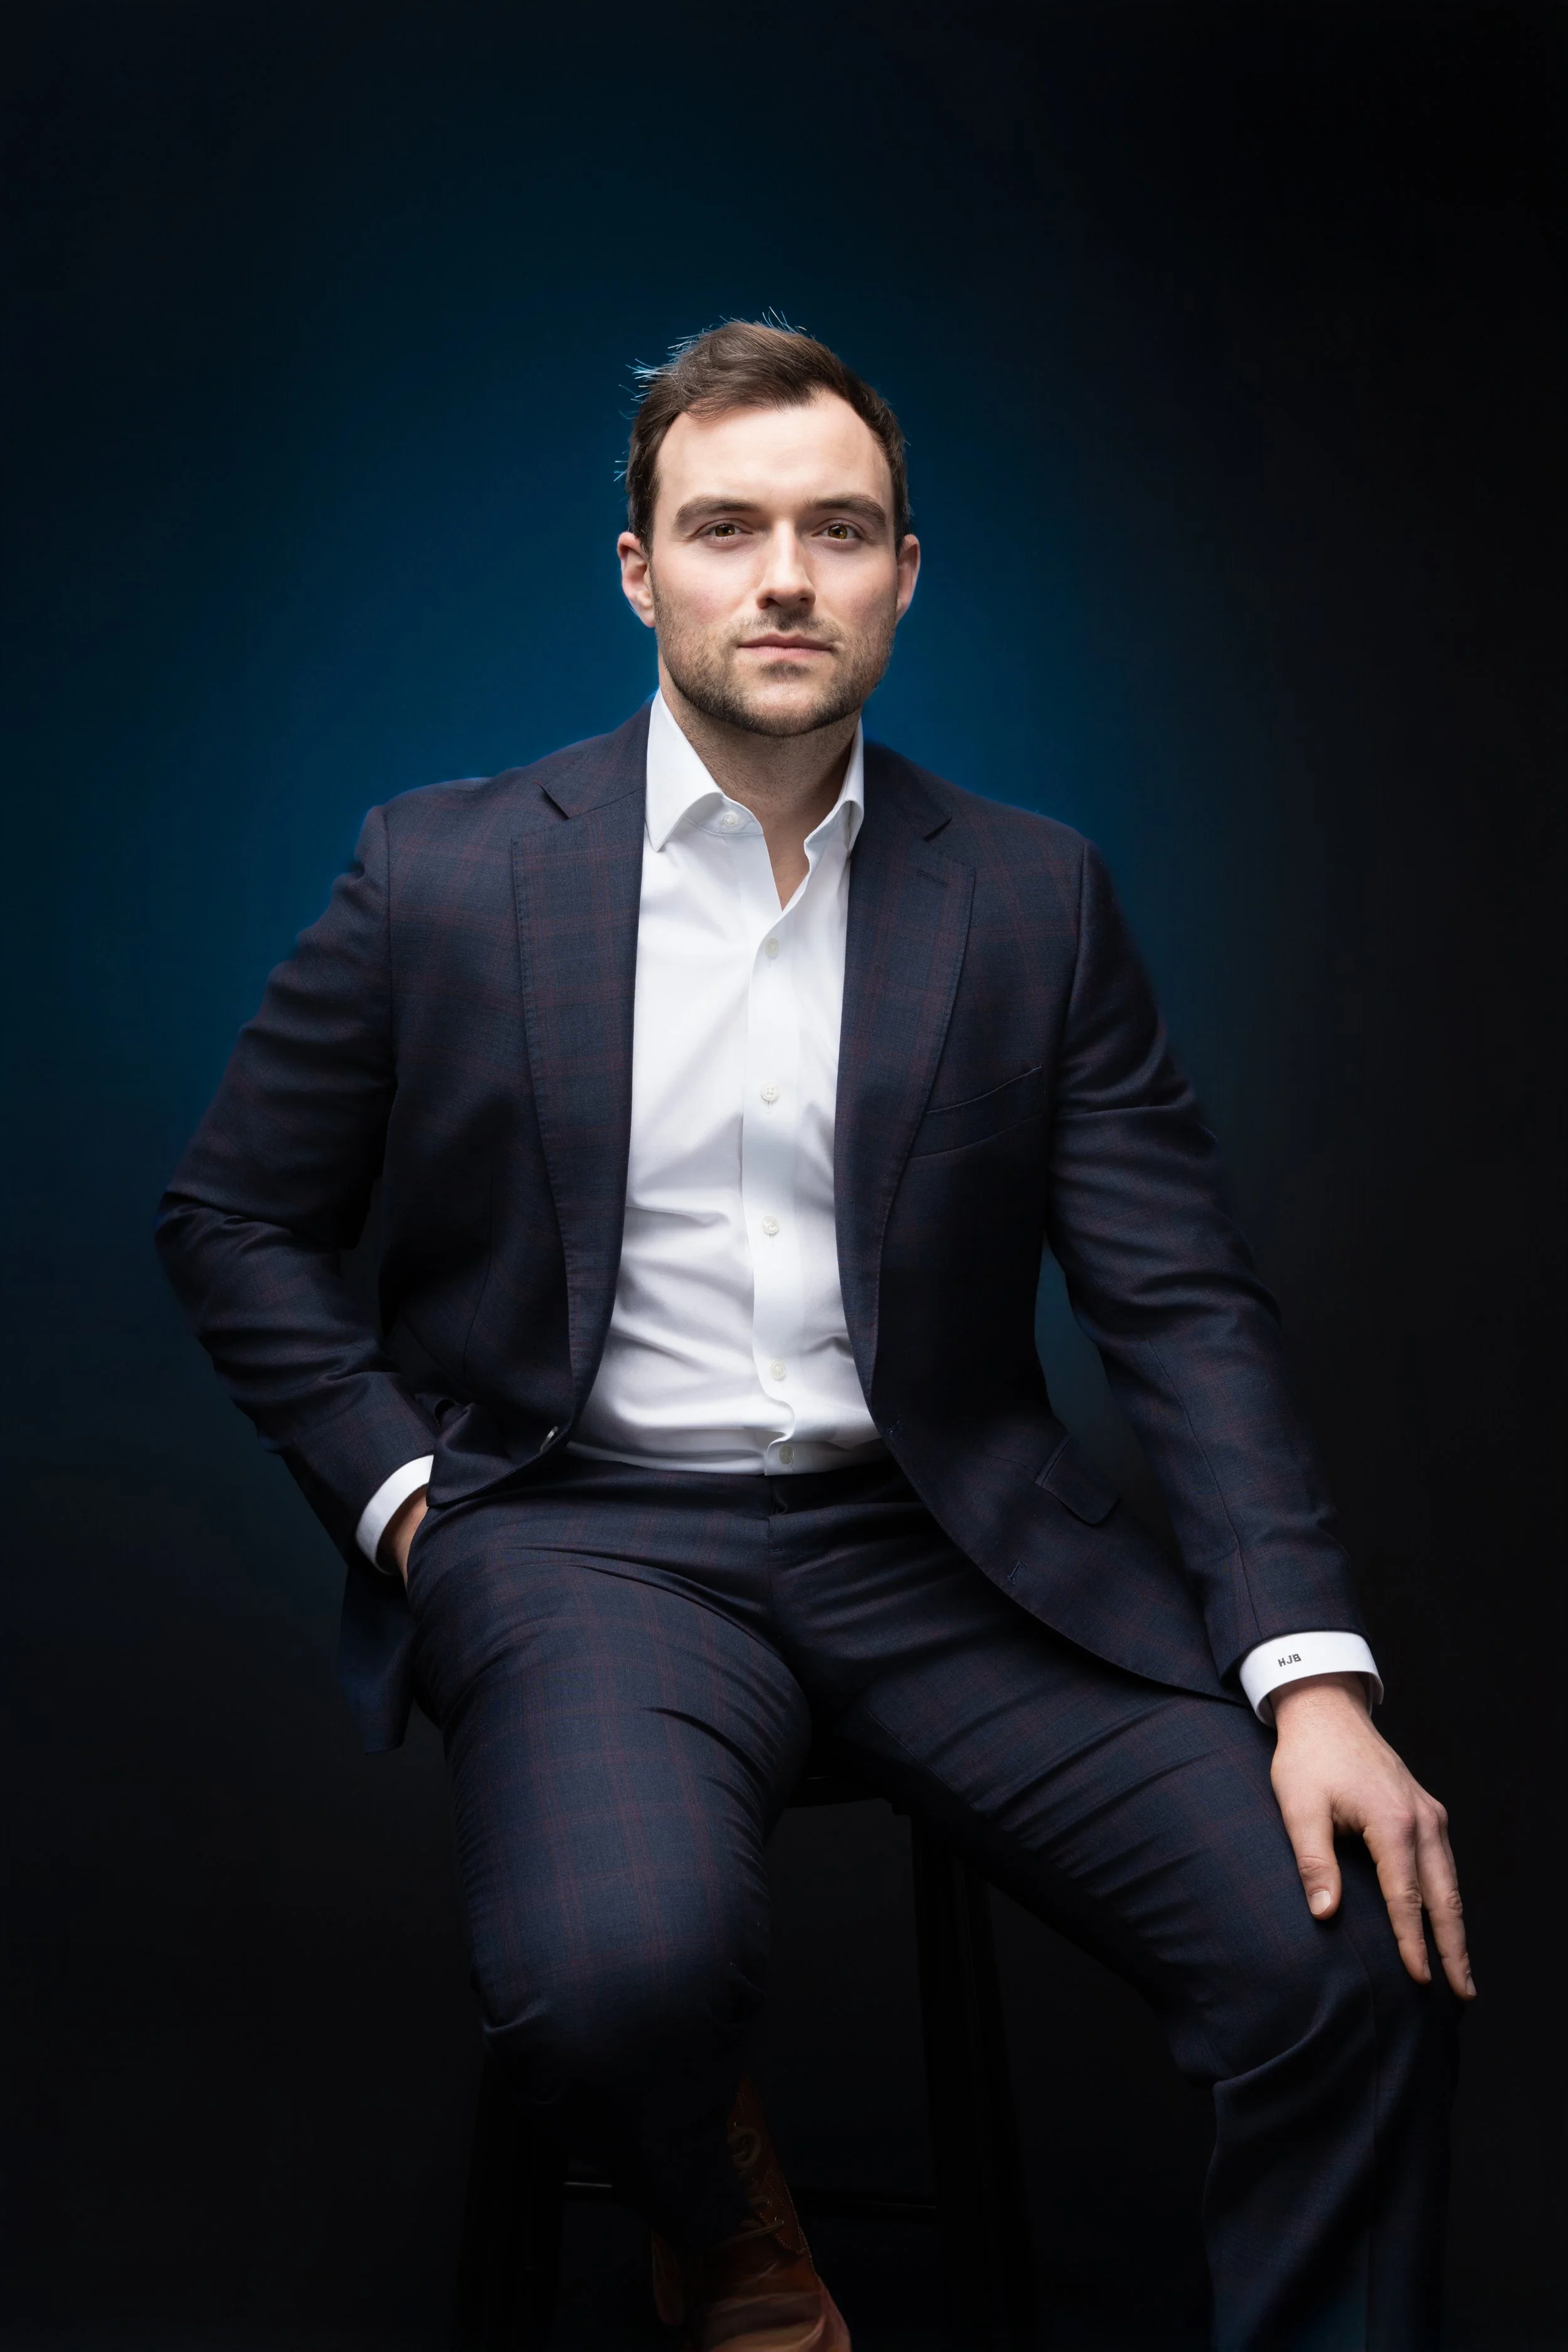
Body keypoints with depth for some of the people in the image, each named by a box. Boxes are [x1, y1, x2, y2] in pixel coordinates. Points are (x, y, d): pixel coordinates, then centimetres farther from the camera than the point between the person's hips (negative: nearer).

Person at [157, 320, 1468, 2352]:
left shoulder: (1034, 899, 6)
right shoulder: (444, 873, 2)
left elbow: (1183, 1298, 1)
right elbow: (232, 1219, 10)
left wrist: (1313, 1668, -12)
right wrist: (404, 1494, -4)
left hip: (939, 1543, 2)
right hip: (587, 1525, -1)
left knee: (1356, 1956, -19)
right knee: (617, 1966, -31)